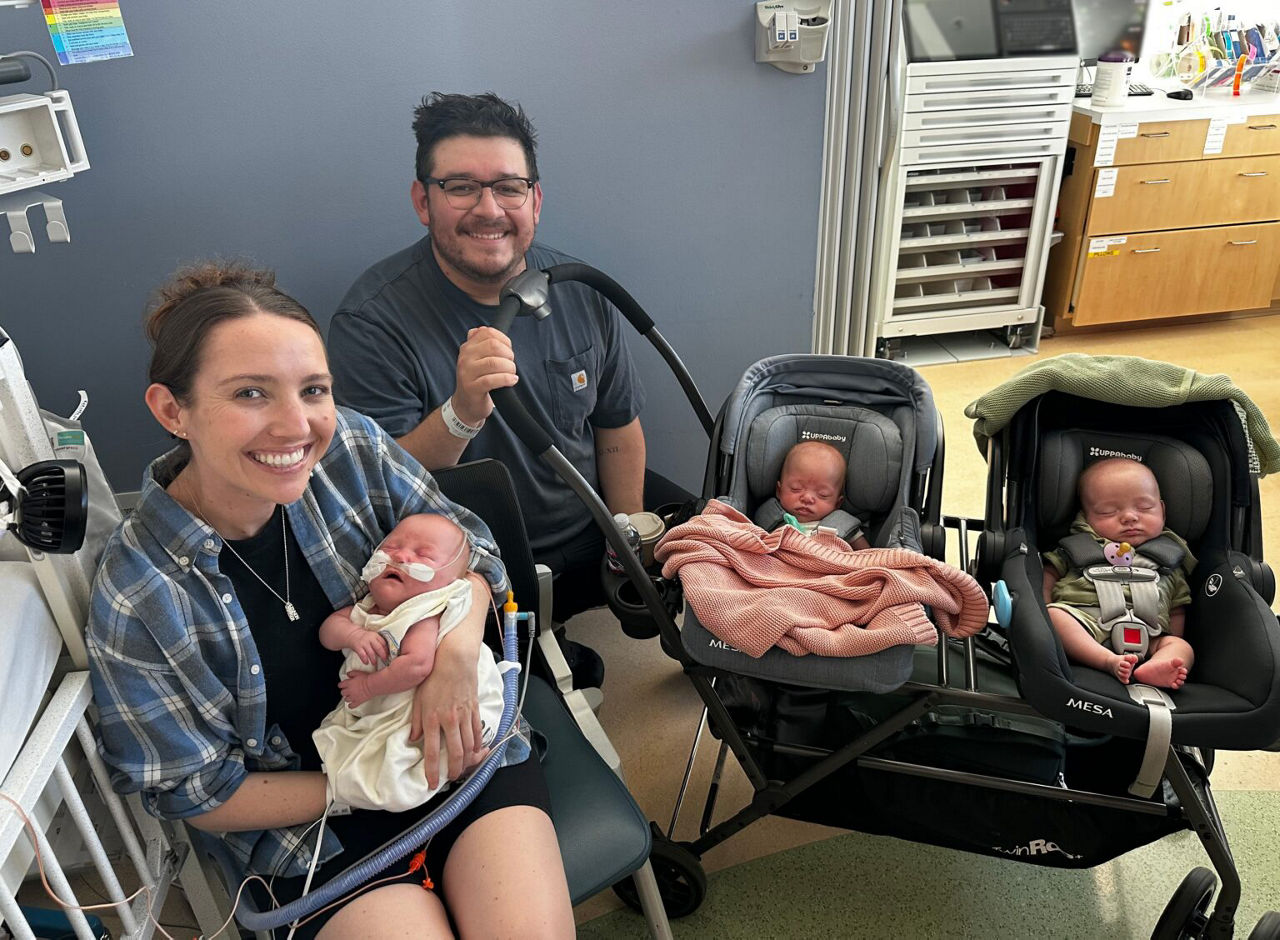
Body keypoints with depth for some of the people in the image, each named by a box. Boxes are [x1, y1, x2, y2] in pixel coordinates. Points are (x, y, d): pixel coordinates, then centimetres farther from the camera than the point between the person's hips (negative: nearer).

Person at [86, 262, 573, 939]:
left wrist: (457, 651, -19)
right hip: (308, 807, -1)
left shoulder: (350, 446, -13)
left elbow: (465, 543, 0)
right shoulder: (134, 602, -19)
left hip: (454, 737, 2)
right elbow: (198, 793, -8)